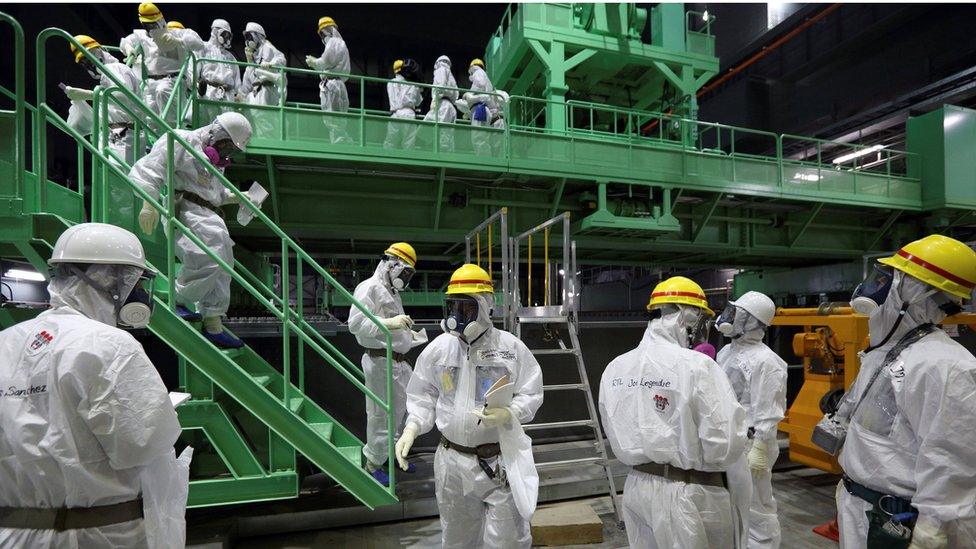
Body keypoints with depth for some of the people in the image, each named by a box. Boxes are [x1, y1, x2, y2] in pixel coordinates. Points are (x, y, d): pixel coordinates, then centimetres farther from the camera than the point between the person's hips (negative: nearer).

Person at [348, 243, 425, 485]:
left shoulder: (392, 292, 20)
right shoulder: (370, 288, -11)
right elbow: (356, 323, -22)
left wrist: (408, 334, 13)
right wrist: (389, 323, -32)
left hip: (399, 361, 10)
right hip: (381, 361, -10)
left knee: (404, 408, 19)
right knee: (381, 414, 0)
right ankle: (373, 463, 17)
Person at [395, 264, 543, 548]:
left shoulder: (511, 347, -9)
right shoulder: (438, 348, -1)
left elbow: (531, 395, -5)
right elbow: (423, 395, 8)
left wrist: (509, 413, -23)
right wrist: (412, 427, -8)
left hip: (499, 461, -3)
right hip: (452, 460, 3)